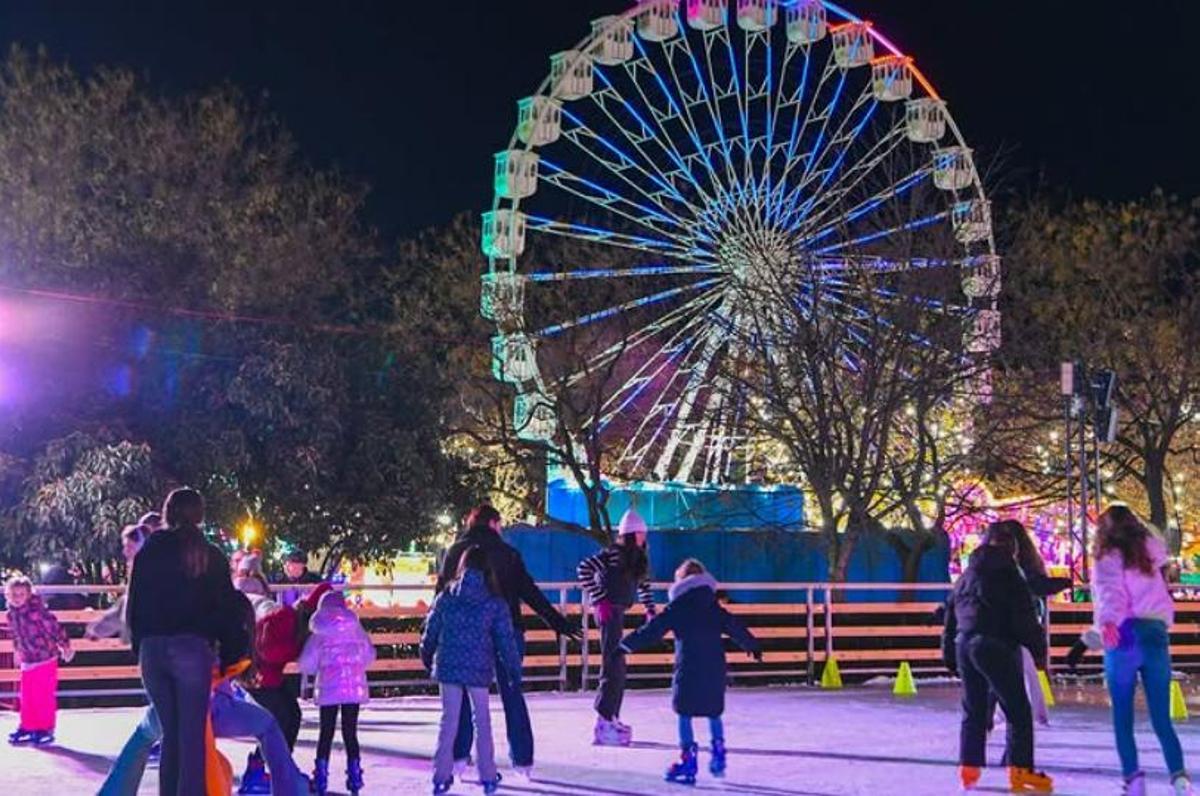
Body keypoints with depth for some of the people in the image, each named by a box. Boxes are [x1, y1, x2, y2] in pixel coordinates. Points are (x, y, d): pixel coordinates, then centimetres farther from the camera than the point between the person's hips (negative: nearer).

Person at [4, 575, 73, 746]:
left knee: (44, 696, -1)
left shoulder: (37, 610, -18)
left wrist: (65, 646, -10)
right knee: (27, 697, 12)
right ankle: (27, 727, 24)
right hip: (27, 661, 6)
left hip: (46, 659, -6)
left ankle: (46, 729, 8)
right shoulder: (11, 614, 1)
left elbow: (54, 627, -14)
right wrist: (18, 651, 27)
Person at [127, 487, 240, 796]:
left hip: (152, 648, 3)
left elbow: (133, 606, 10)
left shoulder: (148, 552, 9)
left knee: (169, 733, 12)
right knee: (192, 736, -2)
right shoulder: (210, 556, 4)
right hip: (192, 647, -3)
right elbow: (226, 608, 3)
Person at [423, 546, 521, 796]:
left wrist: (427, 657, 25)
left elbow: (431, 631, 7)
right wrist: (514, 672, 3)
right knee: (482, 721, 12)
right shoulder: (495, 602, -7)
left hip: (448, 667, 2)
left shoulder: (446, 597, -2)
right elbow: (506, 640, -5)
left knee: (449, 720, 12)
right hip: (479, 669, -2)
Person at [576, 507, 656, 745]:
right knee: (613, 666, -12)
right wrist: (598, 599, -19)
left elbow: (644, 585, 26)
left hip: (619, 613, 9)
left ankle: (611, 718, 25)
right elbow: (584, 569, -21)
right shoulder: (612, 554, -14)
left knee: (617, 668, 15)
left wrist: (650, 609, 17)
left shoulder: (638, 559, 11)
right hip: (609, 611, -9)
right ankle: (603, 725, -12)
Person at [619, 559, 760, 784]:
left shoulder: (676, 608, -1)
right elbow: (736, 628, 22)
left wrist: (625, 645, 0)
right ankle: (718, 757, 21)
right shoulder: (714, 607, 13)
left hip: (688, 669, -5)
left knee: (684, 714, 0)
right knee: (714, 713, 19)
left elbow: (652, 630, -4)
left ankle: (688, 761, -4)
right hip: (715, 669, 5)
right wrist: (753, 646, 39)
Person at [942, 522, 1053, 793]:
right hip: (995, 647, -7)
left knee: (974, 710, 14)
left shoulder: (967, 576, 17)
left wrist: (950, 654, 24)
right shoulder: (1007, 574, -5)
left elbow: (951, 615, 20)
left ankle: (969, 767, 11)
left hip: (964, 645, 7)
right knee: (1018, 710, -2)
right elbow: (1024, 617, -9)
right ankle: (1020, 771, -6)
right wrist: (1038, 646, 0)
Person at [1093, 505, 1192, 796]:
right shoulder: (1151, 555, 17)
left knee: (1122, 717, 4)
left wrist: (1108, 621, -32)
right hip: (1156, 635, 4)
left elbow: (1110, 593, -18)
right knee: (1162, 719, 5)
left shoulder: (1108, 559, 1)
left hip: (1125, 637, -4)